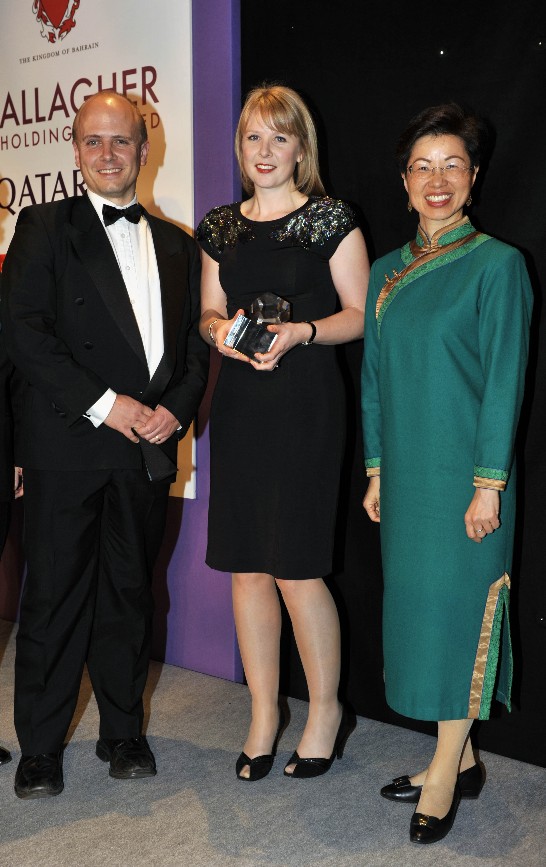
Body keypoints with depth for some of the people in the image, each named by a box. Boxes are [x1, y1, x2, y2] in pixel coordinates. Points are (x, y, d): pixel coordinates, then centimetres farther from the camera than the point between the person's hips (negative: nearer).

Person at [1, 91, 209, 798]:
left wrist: (175, 408, -4)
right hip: (67, 448, -4)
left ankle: (123, 732, 27)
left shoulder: (176, 243, 15)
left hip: (149, 448, 4)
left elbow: (196, 341, 15)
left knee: (129, 593, 12)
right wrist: (107, 405, -15)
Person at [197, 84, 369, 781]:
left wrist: (302, 331, -18)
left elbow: (360, 314, -2)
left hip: (304, 402, -5)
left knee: (296, 568, -4)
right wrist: (222, 329, -5)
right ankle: (264, 716, 22)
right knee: (246, 567, 7)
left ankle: (326, 711, 18)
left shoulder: (330, 220, -1)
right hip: (238, 404, 5)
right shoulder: (220, 227, 13)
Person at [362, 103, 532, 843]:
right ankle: (457, 759, 25)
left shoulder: (496, 265, -6)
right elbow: (375, 378, 12)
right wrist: (376, 471, 9)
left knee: (456, 606, -1)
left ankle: (445, 775, 13)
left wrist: (489, 483, -14)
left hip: (464, 472, -6)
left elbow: (504, 381, -10)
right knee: (417, 605, 10)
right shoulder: (386, 273, 11)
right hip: (405, 471, 6)